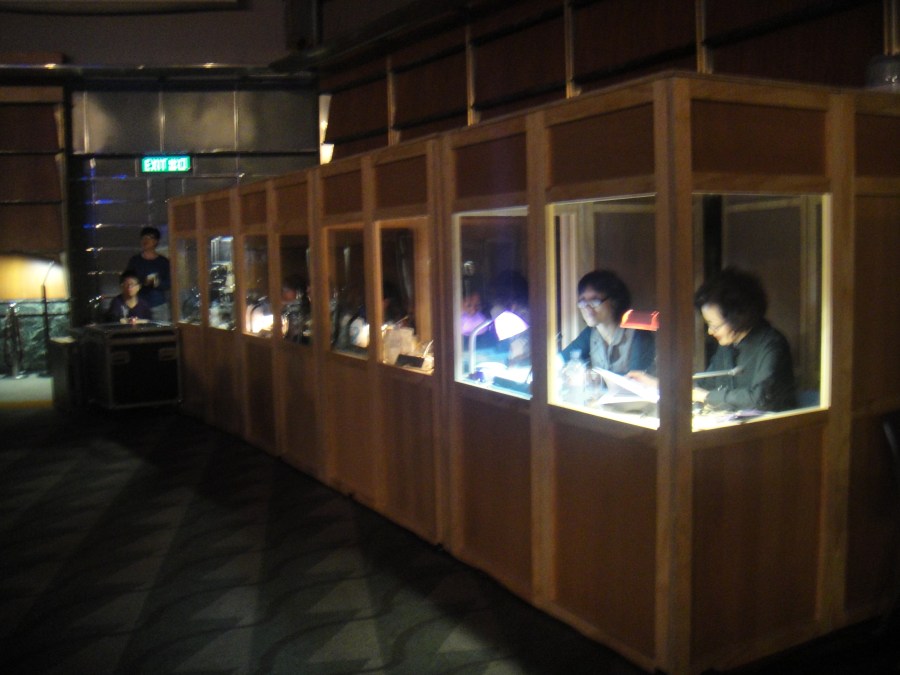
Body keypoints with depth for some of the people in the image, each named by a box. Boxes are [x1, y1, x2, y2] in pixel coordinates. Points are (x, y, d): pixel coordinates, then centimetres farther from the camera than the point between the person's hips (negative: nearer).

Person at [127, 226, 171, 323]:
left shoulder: (163, 261, 8)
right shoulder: (135, 260, 9)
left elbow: (168, 284, 6)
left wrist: (157, 283, -16)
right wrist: (143, 283, -13)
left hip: (159, 306, 0)